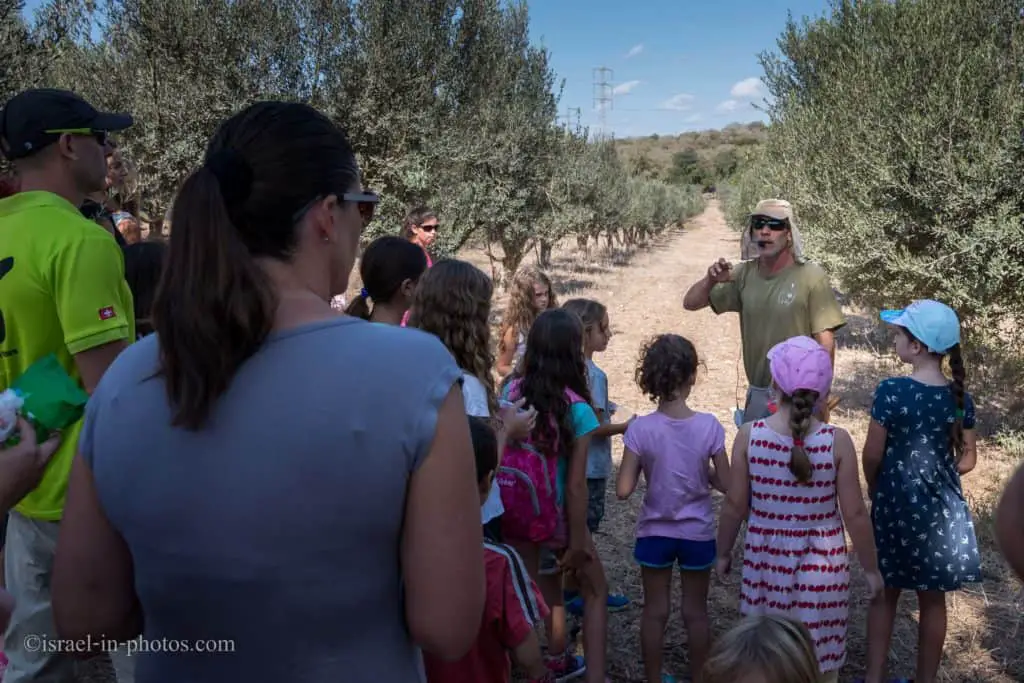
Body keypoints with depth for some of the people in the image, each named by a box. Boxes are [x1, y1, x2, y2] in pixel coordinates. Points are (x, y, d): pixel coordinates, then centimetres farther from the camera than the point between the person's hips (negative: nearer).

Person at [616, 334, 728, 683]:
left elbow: (624, 490, -16)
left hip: (654, 532, 0)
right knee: (696, 611, 19)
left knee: (655, 611, 16)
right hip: (697, 533, 0)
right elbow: (726, 484, -10)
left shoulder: (640, 429, -18)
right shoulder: (709, 426, -17)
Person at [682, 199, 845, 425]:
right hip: (757, 395, 5)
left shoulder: (811, 277, -14)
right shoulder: (744, 275, -2)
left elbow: (825, 340, -12)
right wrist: (710, 280, -19)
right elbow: (691, 303, 2)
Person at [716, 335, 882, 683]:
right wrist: (871, 568, 6)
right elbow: (855, 515, -9)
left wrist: (723, 552, 11)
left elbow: (735, 506, -6)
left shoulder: (749, 435, -14)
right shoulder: (837, 440, -16)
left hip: (766, 559, 1)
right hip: (821, 564, -1)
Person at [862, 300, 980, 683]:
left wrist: (876, 489, 6)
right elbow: (967, 459, 3)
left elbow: (872, 455, -13)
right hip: (941, 508, 3)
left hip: (896, 504, -3)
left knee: (886, 594, 13)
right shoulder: (960, 397, -5)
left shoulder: (892, 391, -18)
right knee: (933, 600, 15)